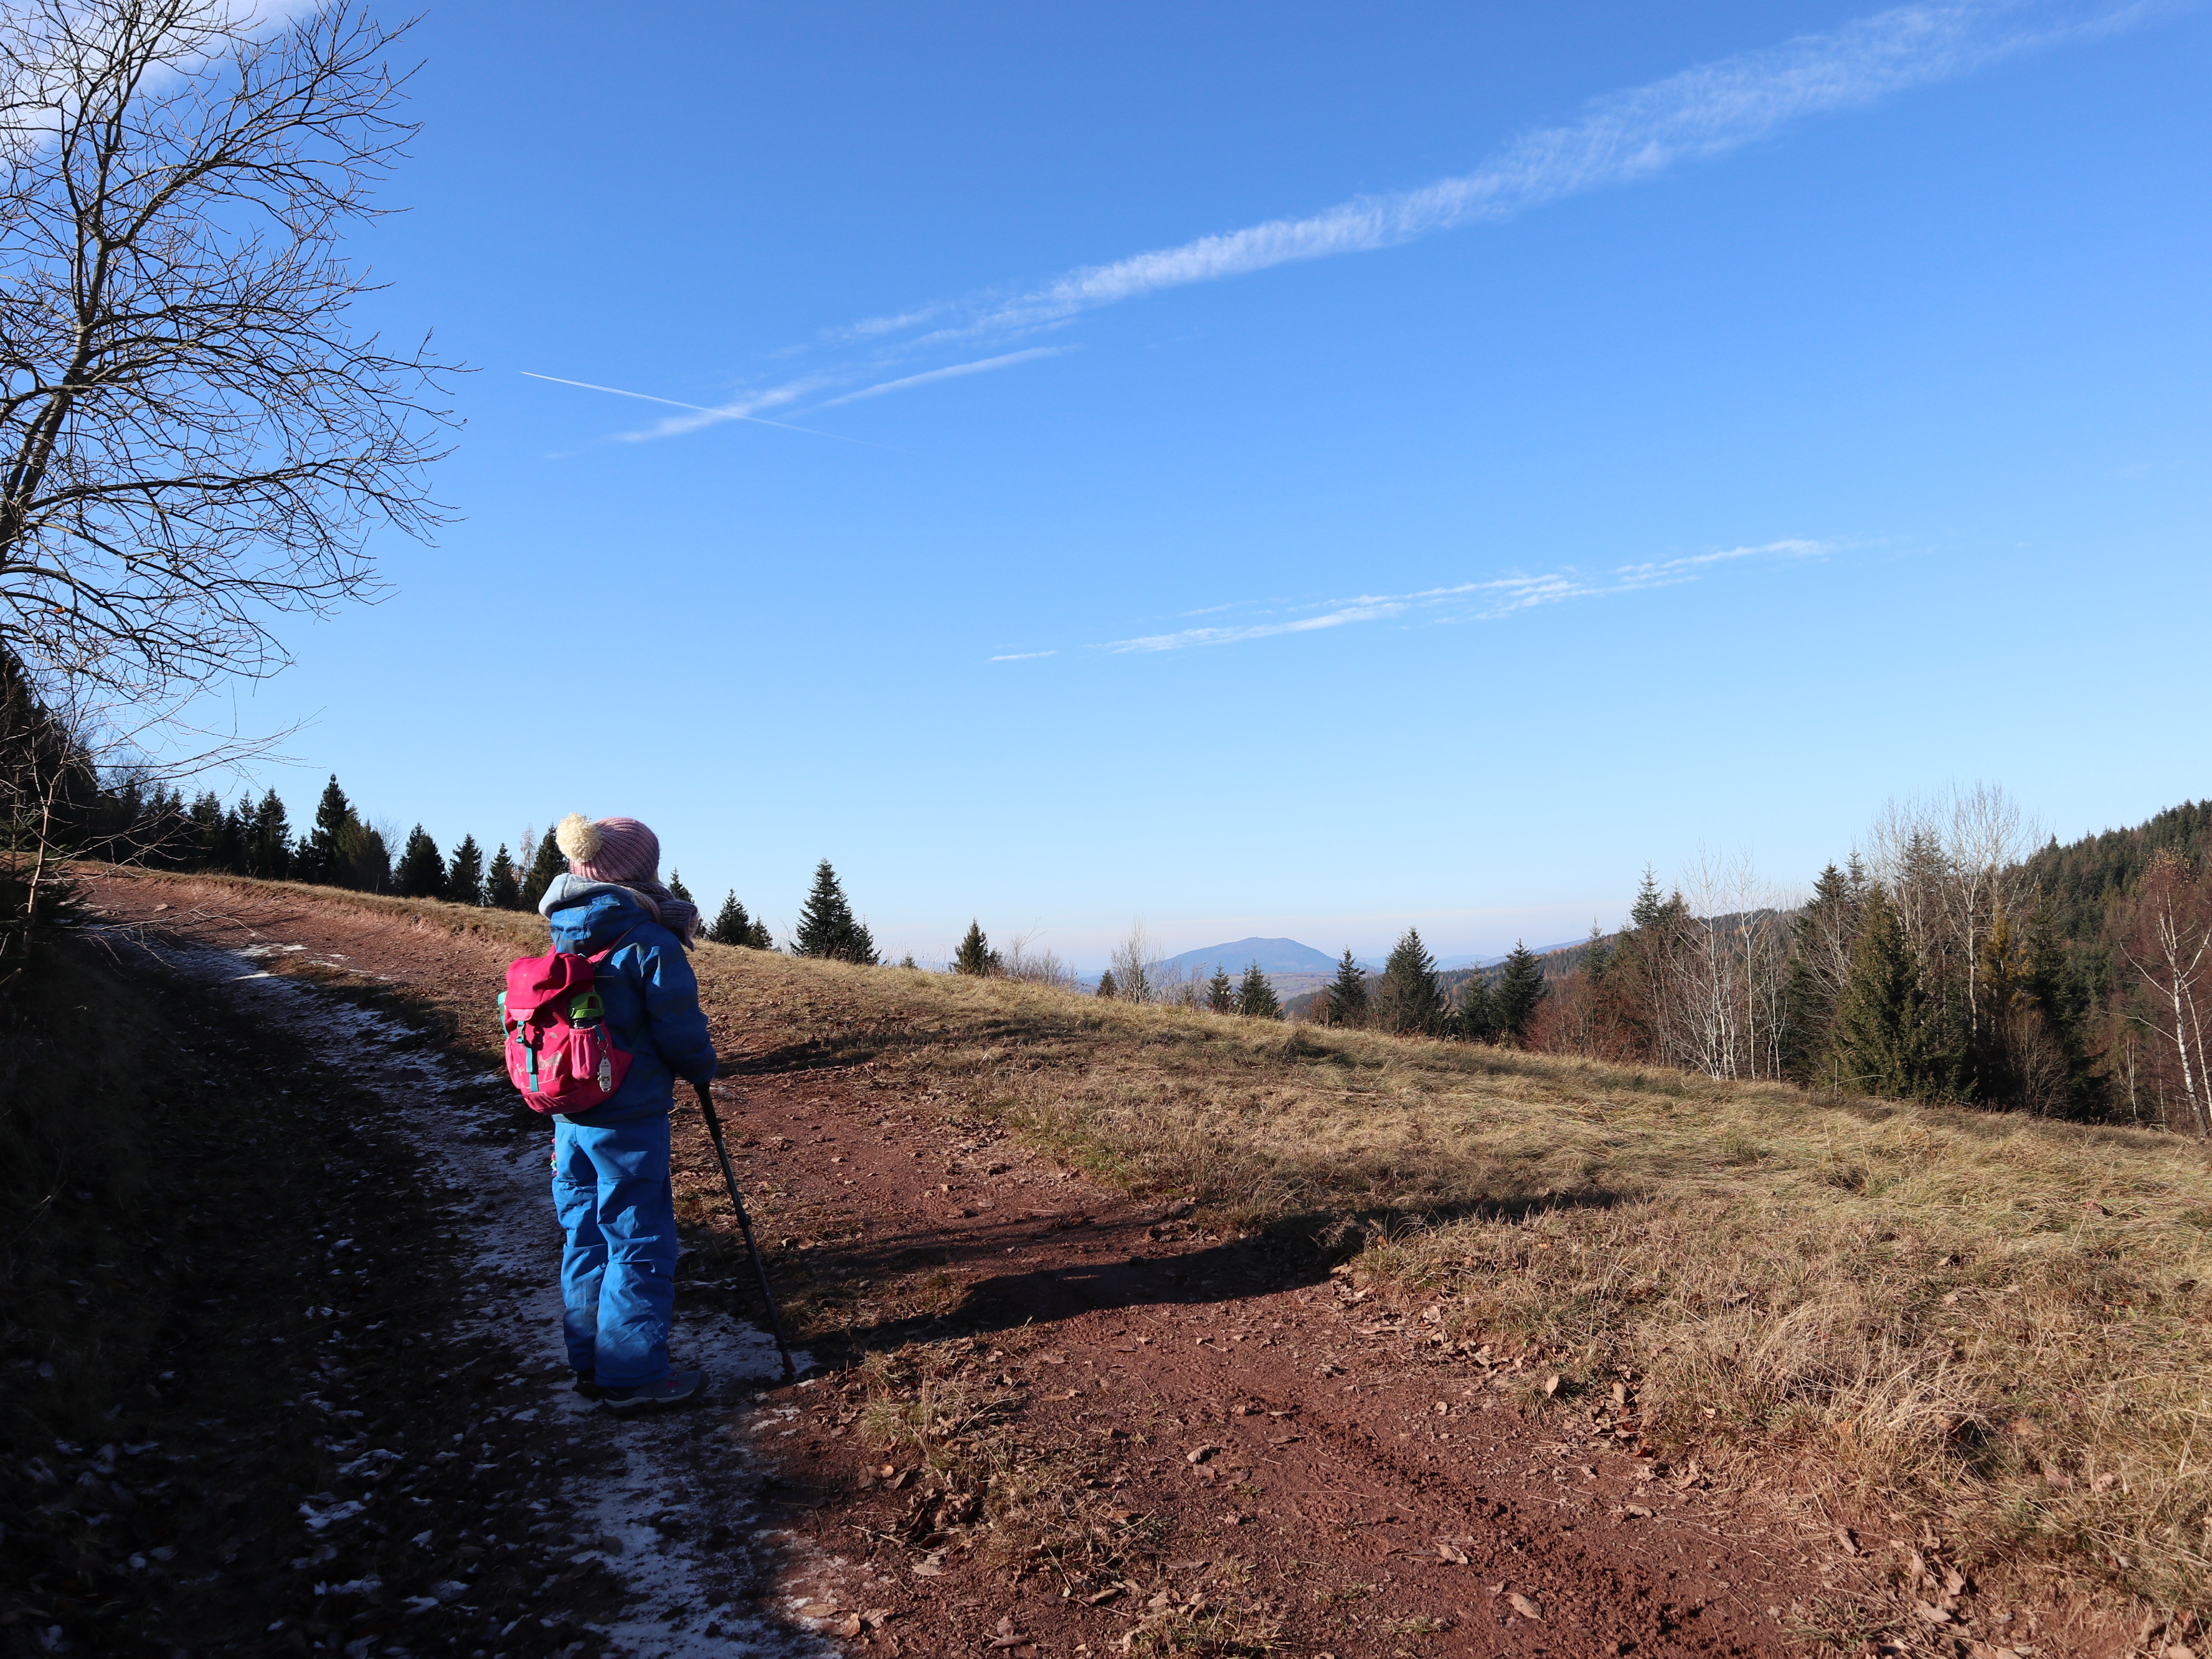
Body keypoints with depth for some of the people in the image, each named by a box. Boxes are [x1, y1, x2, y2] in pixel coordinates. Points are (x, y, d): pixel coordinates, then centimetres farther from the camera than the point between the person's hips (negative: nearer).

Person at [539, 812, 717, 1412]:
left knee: (585, 1237, 17)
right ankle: (633, 1376, 12)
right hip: (629, 1119, -8)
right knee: (640, 1243, 4)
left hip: (569, 1114, 8)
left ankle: (590, 1364, 29)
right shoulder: (649, 942, -17)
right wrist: (702, 1069, 5)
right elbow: (679, 1029, -14)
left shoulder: (563, 939, 7)